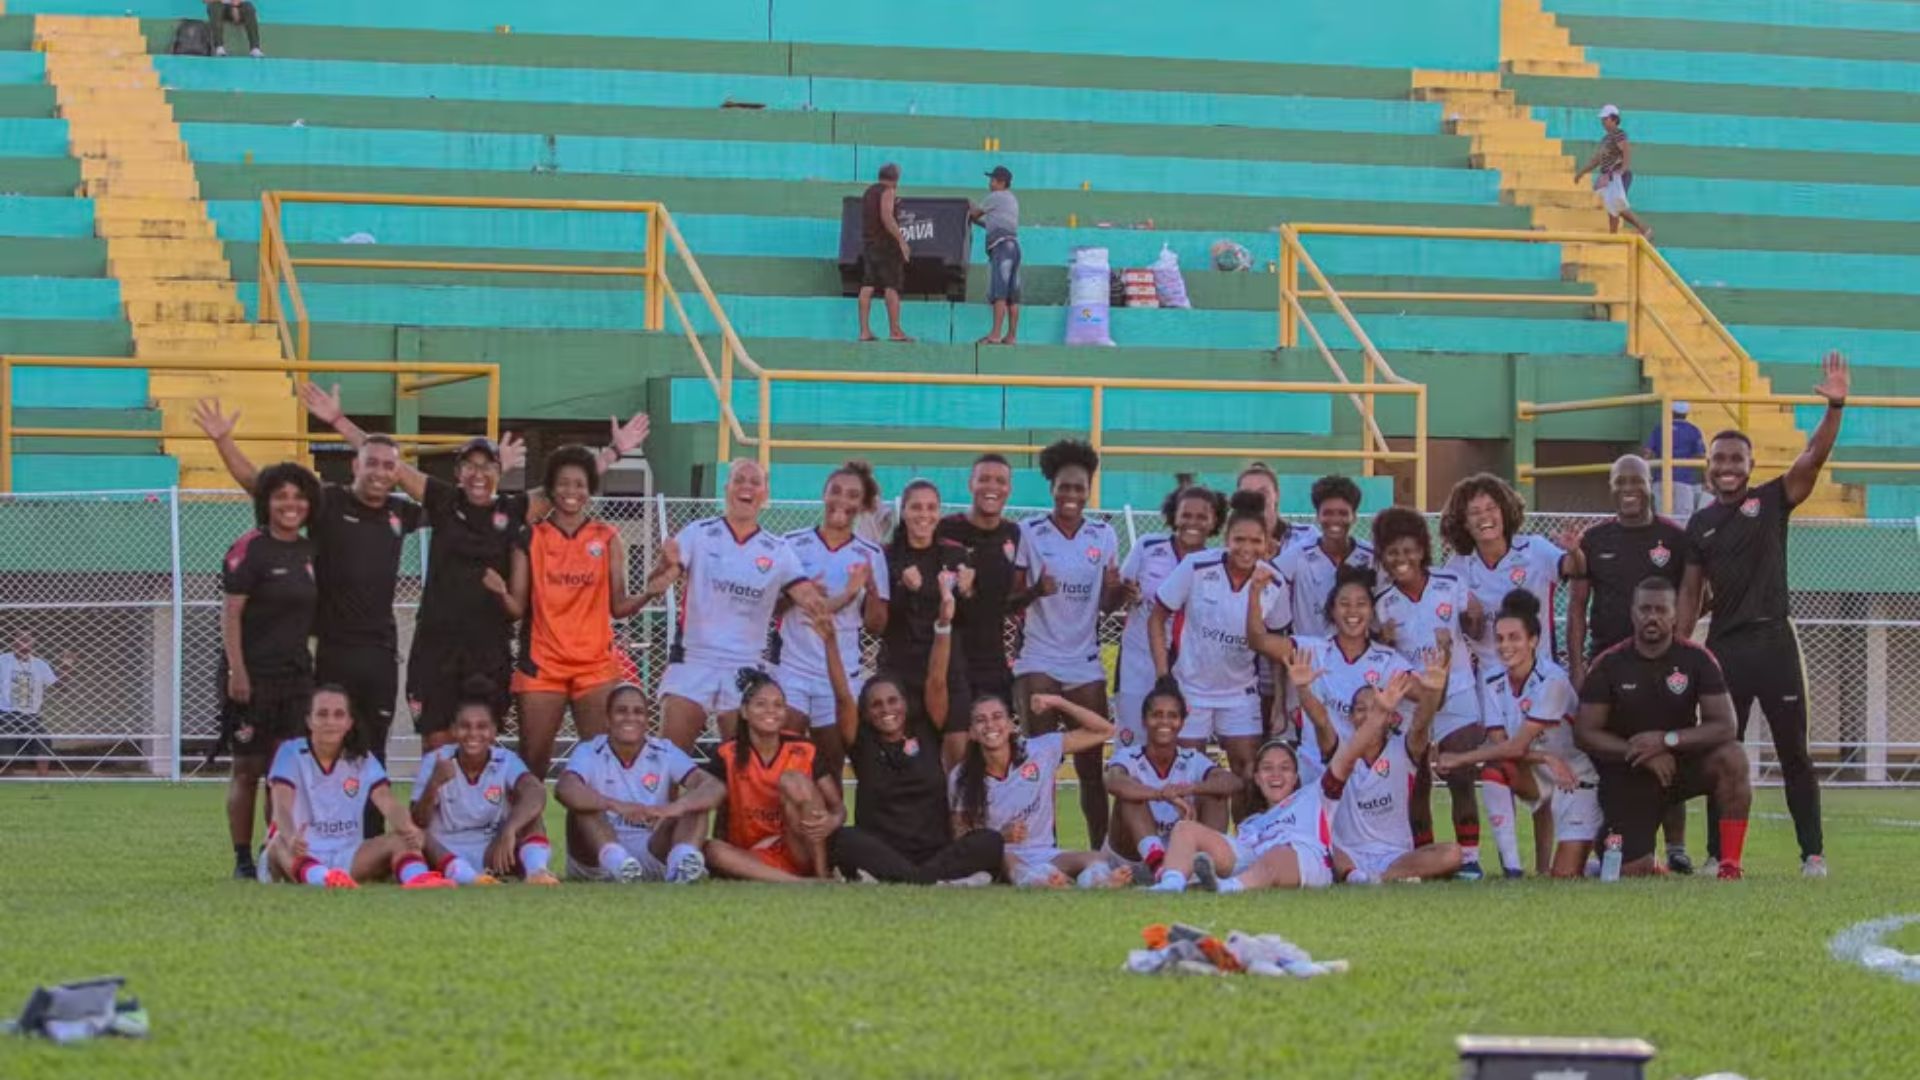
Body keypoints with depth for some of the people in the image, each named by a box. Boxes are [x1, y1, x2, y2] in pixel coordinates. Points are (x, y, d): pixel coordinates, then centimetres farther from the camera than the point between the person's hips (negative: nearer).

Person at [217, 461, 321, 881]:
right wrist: (236, 672, -18)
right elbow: (230, 614, -12)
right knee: (248, 769, 0)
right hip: (253, 674, -6)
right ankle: (243, 859, 5)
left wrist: (311, 668, 16)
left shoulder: (308, 551, 11)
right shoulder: (250, 549, -9)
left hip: (295, 674, 6)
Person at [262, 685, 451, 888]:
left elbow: (387, 803, -9)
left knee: (400, 839, -21)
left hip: (347, 856, 3)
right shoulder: (291, 753, -2)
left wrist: (410, 830, -34)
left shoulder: (363, 759, 7)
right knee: (280, 843, -37)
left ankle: (416, 877, -57)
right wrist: (291, 838, -43)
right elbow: (282, 805, -19)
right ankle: (321, 878, -71)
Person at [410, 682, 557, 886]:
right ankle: (463, 875, -51)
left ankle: (536, 870, -39)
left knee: (528, 810, -19)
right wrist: (433, 784, -33)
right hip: (445, 856, -1)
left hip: (492, 855, 1)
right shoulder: (434, 763, -5)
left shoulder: (506, 761, -5)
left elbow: (536, 794, -27)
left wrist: (509, 830, -45)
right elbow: (417, 823, -15)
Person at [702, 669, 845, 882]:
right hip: (753, 860, 0)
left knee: (793, 780, -21)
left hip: (802, 854, 0)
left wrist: (832, 821, -28)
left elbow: (838, 806, -4)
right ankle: (805, 883, -37)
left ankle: (822, 875, -24)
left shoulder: (804, 752, -2)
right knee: (712, 849, -32)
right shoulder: (728, 756, -3)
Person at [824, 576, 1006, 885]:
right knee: (843, 839, -32)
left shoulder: (926, 735, 12)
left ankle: (887, 879, -37)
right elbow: (843, 697, -1)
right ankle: (937, 881, -43)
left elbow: (936, 682, 3)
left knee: (990, 841, -27)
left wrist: (944, 625, -9)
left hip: (936, 852, 1)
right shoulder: (863, 745, 10)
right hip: (882, 854, -1)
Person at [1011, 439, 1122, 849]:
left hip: (1086, 664, 3)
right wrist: (1035, 590, -23)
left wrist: (1116, 588, -11)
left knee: (1091, 766, 3)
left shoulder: (1103, 535, 8)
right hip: (1038, 662, -3)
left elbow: (1106, 604, 11)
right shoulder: (1029, 533, -1)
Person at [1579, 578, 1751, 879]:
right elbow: (1584, 733, -8)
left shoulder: (1696, 659, -7)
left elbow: (1724, 727, -14)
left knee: (1732, 759, -31)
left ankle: (1729, 865, -22)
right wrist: (1639, 753, -19)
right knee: (1632, 872, -14)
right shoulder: (1608, 665, -7)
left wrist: (1667, 740, -26)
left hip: (1684, 762, 1)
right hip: (1626, 779, -1)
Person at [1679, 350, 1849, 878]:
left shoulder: (1772, 501, 2)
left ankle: (1813, 853, 4)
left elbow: (1813, 459, -13)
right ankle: (1719, 856, 12)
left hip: (1773, 641, -3)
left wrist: (1835, 408, -27)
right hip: (1724, 647, 3)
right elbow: (1691, 594, 12)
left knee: (1793, 752, 1)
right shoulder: (1700, 525, 10)